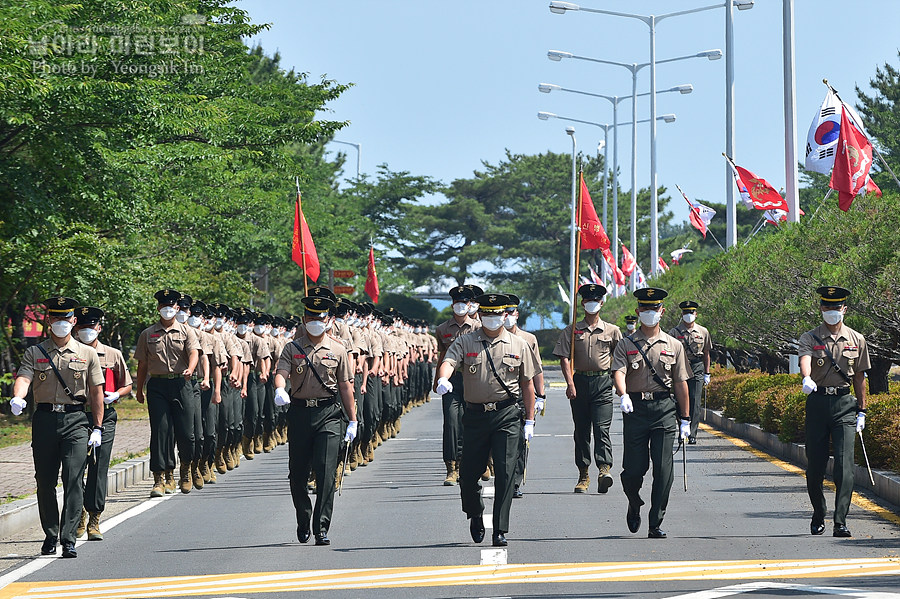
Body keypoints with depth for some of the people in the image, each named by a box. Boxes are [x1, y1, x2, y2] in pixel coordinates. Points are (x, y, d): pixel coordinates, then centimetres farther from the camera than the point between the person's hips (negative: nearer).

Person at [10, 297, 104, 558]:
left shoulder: (87, 354, 9)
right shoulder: (34, 353, 9)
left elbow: (96, 392, 10)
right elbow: (24, 378, -8)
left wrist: (97, 428, 3)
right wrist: (17, 398, -31)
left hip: (76, 421, -1)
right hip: (44, 419, 1)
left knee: (73, 478, -13)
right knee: (45, 482, 5)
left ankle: (68, 539, -14)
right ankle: (50, 536, 19)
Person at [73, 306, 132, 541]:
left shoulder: (113, 355, 8)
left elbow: (127, 386, 12)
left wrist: (115, 395, -8)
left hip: (104, 417, 0)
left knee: (99, 468, -5)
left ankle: (94, 520, 0)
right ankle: (80, 515, 18)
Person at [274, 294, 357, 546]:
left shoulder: (337, 350, 7)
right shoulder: (292, 348, 7)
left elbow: (346, 386, 7)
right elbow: (281, 372, -9)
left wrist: (352, 421, 3)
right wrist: (279, 390, -32)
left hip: (329, 414, -1)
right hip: (299, 413, 1)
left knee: (326, 472, -11)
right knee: (297, 474, 7)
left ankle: (321, 529, -11)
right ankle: (303, 522, 28)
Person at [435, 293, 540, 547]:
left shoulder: (518, 345, 8)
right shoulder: (465, 342, 6)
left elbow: (528, 384, 10)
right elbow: (448, 361, -12)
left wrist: (529, 420, 5)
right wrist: (443, 379, -36)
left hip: (507, 415, -1)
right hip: (475, 414, 1)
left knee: (505, 472, -9)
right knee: (469, 472, 4)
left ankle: (500, 531, -5)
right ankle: (475, 515, 33)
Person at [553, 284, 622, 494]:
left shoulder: (612, 331, 8)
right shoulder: (571, 331, 7)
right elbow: (565, 358, -1)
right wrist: (570, 383, -12)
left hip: (603, 382, -2)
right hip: (580, 380, 2)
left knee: (601, 427, -14)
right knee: (581, 430, 6)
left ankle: (604, 469, -25)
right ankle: (583, 474, 13)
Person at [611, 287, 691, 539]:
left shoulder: (674, 346, 12)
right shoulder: (626, 345, 7)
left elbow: (681, 383, 12)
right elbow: (619, 371, -10)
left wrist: (685, 419, 9)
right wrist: (623, 395, -31)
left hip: (664, 408, 1)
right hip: (635, 409, -1)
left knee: (663, 469, -6)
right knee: (633, 469, -1)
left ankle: (656, 524, 0)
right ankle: (634, 506, 30)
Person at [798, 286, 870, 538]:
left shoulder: (857, 340, 10)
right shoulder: (809, 338, 4)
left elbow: (859, 377, 14)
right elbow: (805, 359, -18)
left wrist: (862, 411, 11)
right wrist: (806, 378, -40)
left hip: (845, 404, 0)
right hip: (817, 401, 0)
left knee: (844, 464, -11)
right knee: (815, 465, 4)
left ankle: (840, 521, -14)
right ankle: (818, 516, 23)